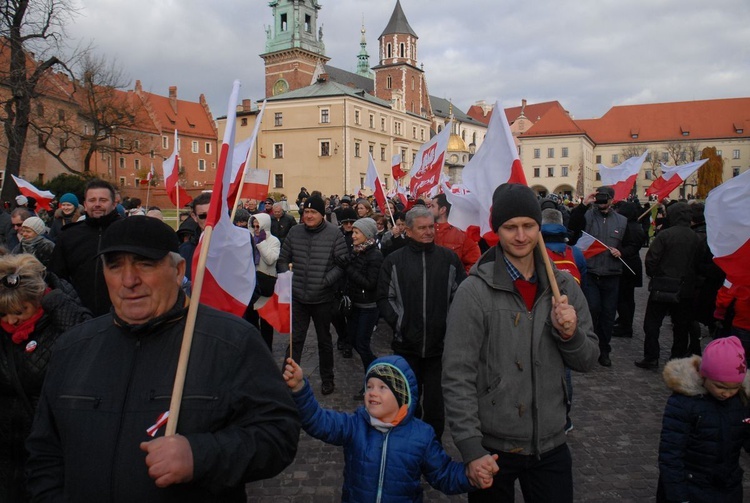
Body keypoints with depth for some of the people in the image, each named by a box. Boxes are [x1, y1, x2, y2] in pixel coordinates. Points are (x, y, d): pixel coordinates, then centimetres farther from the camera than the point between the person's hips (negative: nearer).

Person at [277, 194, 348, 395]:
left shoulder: (334, 233, -9)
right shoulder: (295, 232, 1)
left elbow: (342, 263, -9)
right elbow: (282, 260, 8)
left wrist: (326, 281, -18)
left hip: (323, 298, -1)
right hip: (298, 297, 2)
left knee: (324, 340, 15)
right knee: (295, 339, 7)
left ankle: (327, 379, 32)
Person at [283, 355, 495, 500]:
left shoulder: (422, 436, -11)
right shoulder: (353, 426, -10)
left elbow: (444, 474, -4)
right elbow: (318, 421, -22)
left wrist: (471, 476, -23)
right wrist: (299, 387, -38)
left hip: (405, 497, 0)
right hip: (355, 497, 1)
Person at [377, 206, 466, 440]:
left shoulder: (449, 258, 1)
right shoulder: (394, 261, -1)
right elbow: (384, 297, 2)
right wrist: (397, 323, -8)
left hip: (439, 343, 0)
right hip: (406, 344, 0)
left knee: (435, 399, 10)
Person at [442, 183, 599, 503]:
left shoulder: (564, 286, 0)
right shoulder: (475, 291, -13)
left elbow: (588, 361, 5)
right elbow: (457, 378, -14)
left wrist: (570, 334, -15)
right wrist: (471, 449, -18)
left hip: (551, 446, 3)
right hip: (492, 448, -3)